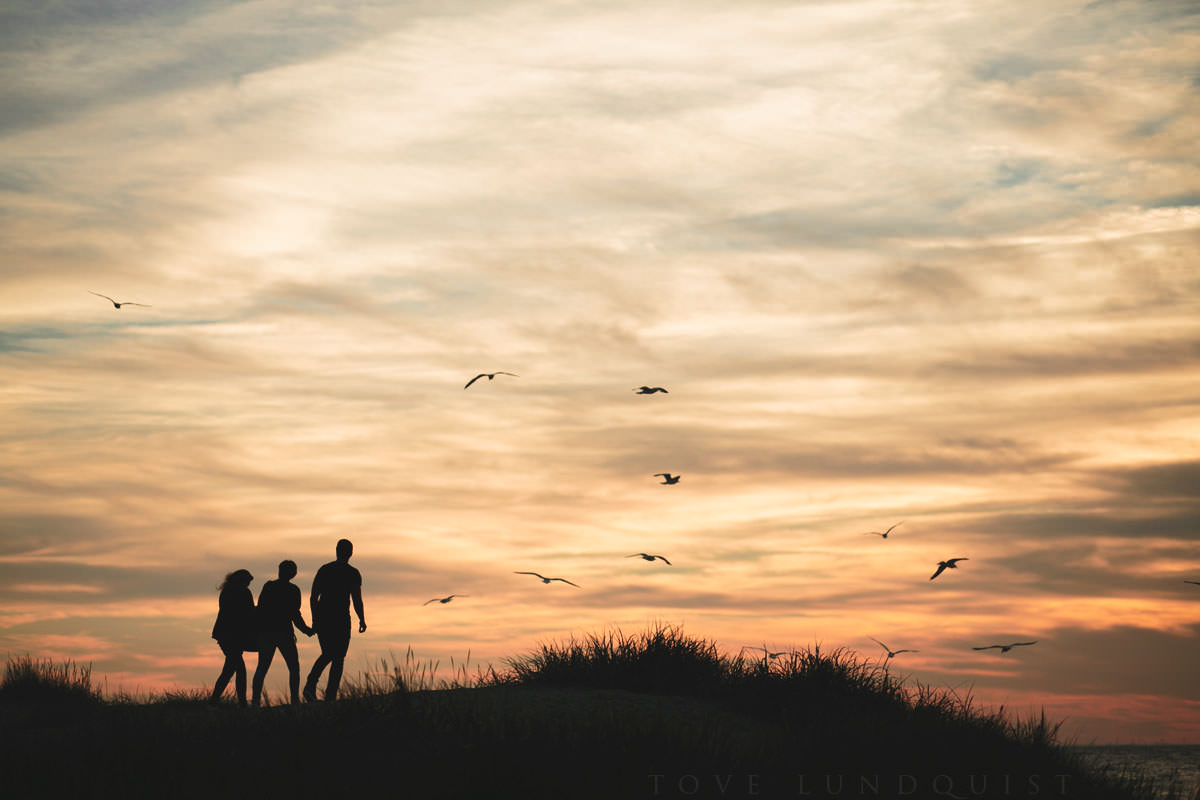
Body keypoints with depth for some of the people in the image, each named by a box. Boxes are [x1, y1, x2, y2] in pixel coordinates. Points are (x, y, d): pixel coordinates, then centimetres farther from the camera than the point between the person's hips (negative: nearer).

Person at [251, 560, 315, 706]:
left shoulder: (268, 586, 6)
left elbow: (260, 608, 5)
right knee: (294, 667, 6)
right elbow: (295, 614, -7)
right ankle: (295, 699, -6)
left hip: (265, 632, 3)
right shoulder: (293, 590, -4)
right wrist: (306, 630, 6)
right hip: (283, 632, -3)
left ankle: (255, 698, -4)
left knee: (262, 667, 9)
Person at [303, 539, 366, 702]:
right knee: (338, 658, 6)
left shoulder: (323, 570, 8)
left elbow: (313, 597, 8)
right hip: (341, 619, -4)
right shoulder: (353, 573, -3)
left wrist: (315, 619, 18)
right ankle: (330, 696, -1)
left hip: (322, 617, 4)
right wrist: (362, 620, 7)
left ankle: (310, 684, -4)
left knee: (327, 654, 19)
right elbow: (357, 600, -7)